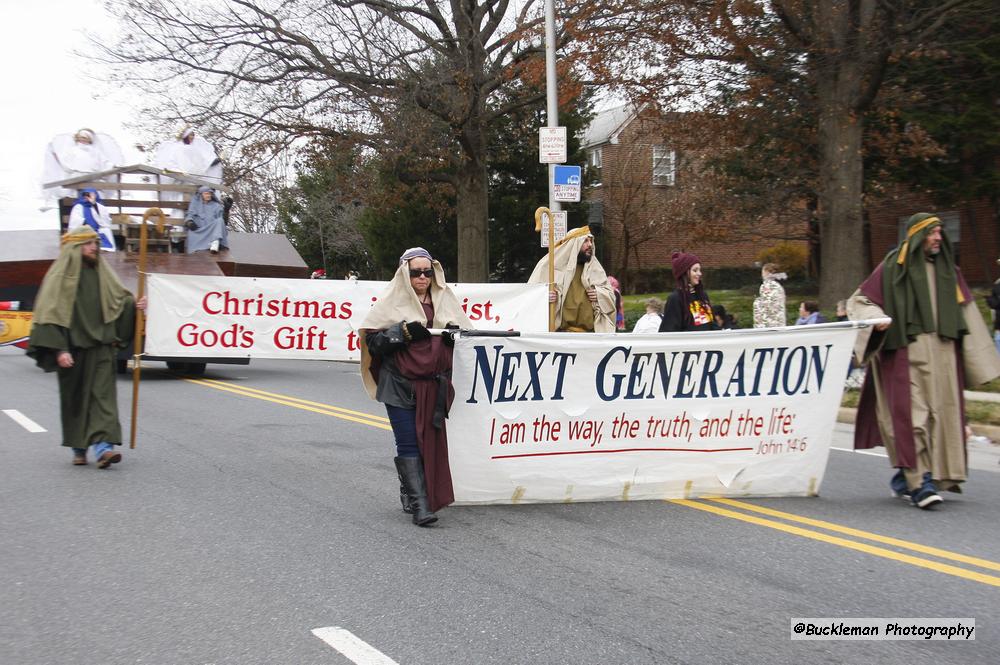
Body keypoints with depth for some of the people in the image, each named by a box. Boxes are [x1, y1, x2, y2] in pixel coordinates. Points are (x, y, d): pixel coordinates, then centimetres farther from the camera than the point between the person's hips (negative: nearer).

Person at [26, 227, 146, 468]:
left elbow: (119, 298, 19)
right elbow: (51, 313, -11)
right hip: (73, 349, -3)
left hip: (101, 346, 4)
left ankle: (102, 446, -13)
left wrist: (133, 304, -5)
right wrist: (59, 349, -19)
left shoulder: (101, 271, 10)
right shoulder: (61, 274, -5)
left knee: (103, 394, -7)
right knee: (75, 398, 7)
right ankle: (78, 448, 20)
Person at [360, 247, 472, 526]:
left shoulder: (445, 300, 11)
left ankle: (410, 493, 25)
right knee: (409, 444, -7)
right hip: (401, 385, -4)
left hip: (435, 385, 4)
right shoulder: (392, 302, -1)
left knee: (431, 442, 7)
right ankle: (420, 504, -6)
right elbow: (371, 340, -5)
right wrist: (403, 332, -17)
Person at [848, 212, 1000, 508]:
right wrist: (877, 318, -16)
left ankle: (904, 476, 16)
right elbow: (860, 300, 5)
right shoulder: (893, 266, 3)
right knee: (913, 412, -12)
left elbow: (966, 312, 18)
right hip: (908, 352, -5)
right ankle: (920, 482, -15)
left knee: (940, 412, 3)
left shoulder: (947, 268, 16)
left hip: (942, 352, 5)